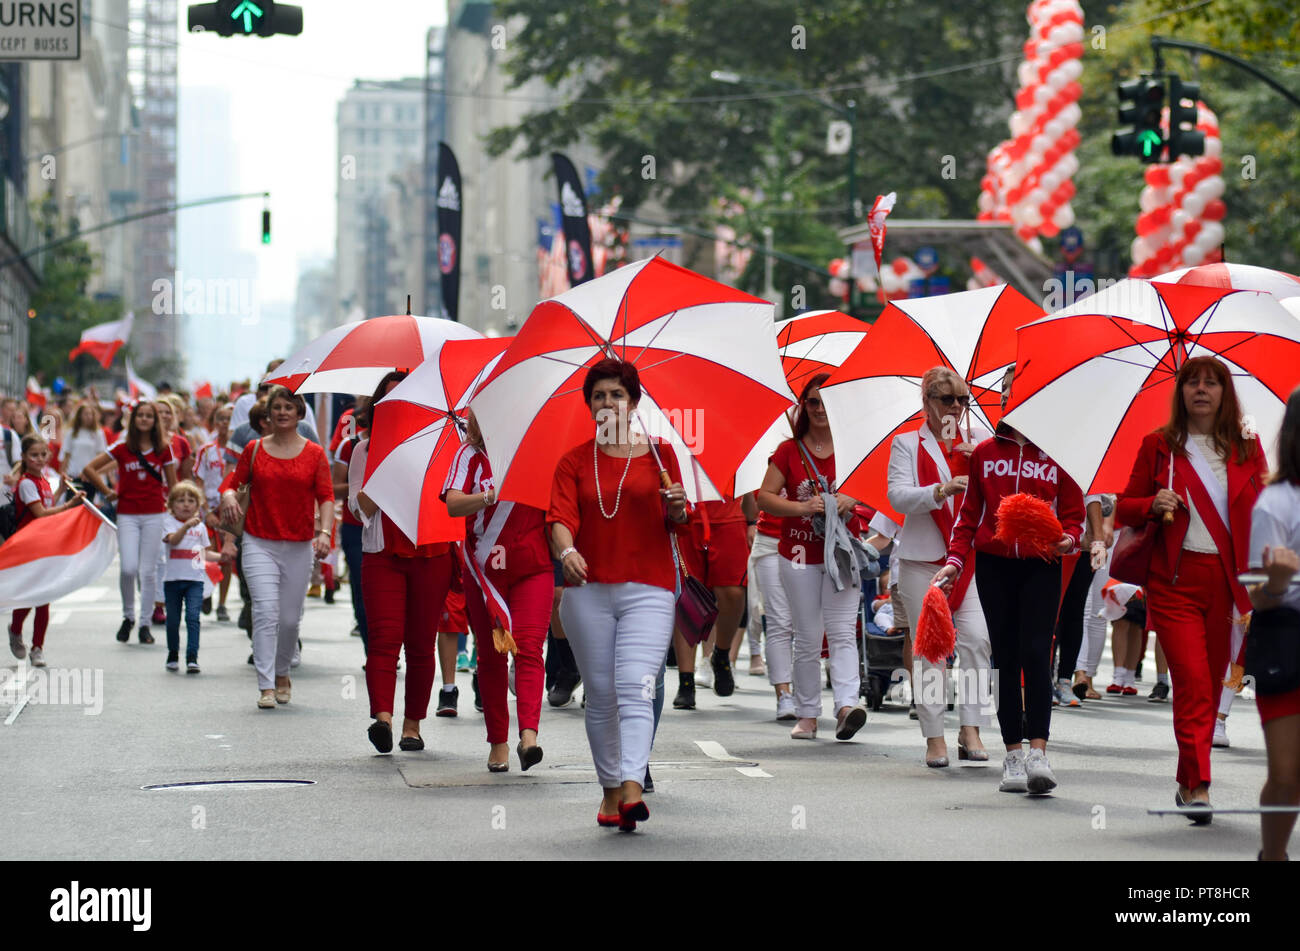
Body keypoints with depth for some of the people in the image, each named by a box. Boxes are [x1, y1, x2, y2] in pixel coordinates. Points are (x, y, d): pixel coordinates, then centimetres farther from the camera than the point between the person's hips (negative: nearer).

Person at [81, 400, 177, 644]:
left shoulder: (164, 450, 5)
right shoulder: (122, 448, 2)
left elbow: (172, 484, 11)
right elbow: (89, 469, 5)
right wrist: (107, 492, 3)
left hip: (154, 514, 1)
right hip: (127, 514, -1)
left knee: (149, 570, 0)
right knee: (129, 568, -12)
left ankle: (145, 624, 10)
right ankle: (128, 616, 10)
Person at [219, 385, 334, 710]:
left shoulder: (314, 453, 4)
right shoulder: (254, 449, 6)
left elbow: (326, 497, -1)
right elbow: (233, 481, 8)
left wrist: (324, 531, -16)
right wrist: (228, 496, -16)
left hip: (299, 546, 1)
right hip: (259, 544, -1)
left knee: (290, 618, 6)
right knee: (266, 612, -14)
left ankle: (282, 673, 33)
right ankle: (266, 687, -14)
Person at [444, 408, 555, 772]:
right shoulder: (471, 454, 3)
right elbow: (453, 503, -11)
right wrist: (489, 498, -30)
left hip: (533, 567, -1)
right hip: (484, 568, 1)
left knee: (529, 646, -15)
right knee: (491, 654, 5)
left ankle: (528, 734, -27)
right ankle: (497, 741, 14)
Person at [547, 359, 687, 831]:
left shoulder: (658, 453, 8)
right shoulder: (575, 461, 9)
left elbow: (675, 522, 9)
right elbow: (561, 516, -5)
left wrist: (678, 508, -15)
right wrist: (566, 550, -26)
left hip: (647, 588, -2)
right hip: (588, 589, 2)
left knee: (635, 688, -17)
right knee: (600, 694, 6)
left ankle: (633, 788, -29)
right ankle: (610, 789, 18)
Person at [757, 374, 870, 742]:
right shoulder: (789, 451, 5)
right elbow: (764, 497, 0)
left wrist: (853, 500, -15)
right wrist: (802, 507, -15)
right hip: (800, 553, 1)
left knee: (842, 632, -13)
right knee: (807, 639, 4)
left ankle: (847, 704, -24)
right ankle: (807, 715, 10)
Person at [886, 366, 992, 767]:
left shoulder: (979, 442, 14)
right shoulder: (907, 444, 7)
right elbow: (898, 496, -7)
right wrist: (940, 491, -23)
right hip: (924, 557, -2)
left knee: (977, 639, -11)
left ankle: (971, 731, -7)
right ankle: (934, 737, 4)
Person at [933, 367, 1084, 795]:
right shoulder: (984, 453, 12)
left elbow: (1073, 513, 7)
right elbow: (969, 514, 15)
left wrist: (1070, 539, -14)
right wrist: (956, 559, 3)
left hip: (1040, 566, -3)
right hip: (993, 565, 3)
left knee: (1035, 652, -16)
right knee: (1005, 658, 3)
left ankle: (1039, 752, -21)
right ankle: (1013, 755, 6)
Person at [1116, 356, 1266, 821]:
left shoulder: (1247, 450, 9)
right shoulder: (1159, 446, 6)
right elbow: (1124, 508, 10)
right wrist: (1154, 504, -11)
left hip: (1228, 580, 2)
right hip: (1176, 578, -2)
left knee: (1210, 682, 7)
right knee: (1191, 678, -13)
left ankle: (1189, 783, 20)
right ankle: (1198, 786, -14)